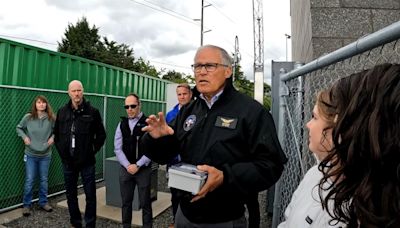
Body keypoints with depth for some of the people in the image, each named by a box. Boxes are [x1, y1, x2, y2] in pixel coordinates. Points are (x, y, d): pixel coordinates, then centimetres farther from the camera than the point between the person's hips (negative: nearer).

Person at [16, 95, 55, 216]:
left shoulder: (51, 118, -7)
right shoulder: (28, 117, -8)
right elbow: (19, 128, 8)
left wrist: (53, 137, -10)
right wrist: (24, 137, -7)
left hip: (45, 155, 1)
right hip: (31, 154, -1)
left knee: (44, 180, 12)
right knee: (29, 180, 3)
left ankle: (43, 202, 27)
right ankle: (27, 205, 19)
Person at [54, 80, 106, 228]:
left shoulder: (92, 112, -4)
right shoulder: (62, 112, 5)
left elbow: (101, 135, 1)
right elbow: (56, 135, 14)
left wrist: (93, 150, -4)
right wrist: (62, 152, 6)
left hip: (87, 161, -3)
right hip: (68, 161, 4)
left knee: (90, 195, 3)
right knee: (71, 194, 14)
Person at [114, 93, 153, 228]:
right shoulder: (122, 124, 6)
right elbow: (118, 148, 3)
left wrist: (137, 165, -13)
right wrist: (127, 165, -8)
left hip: (143, 169, -4)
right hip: (125, 169, 4)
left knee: (145, 203, 5)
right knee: (126, 202, 14)